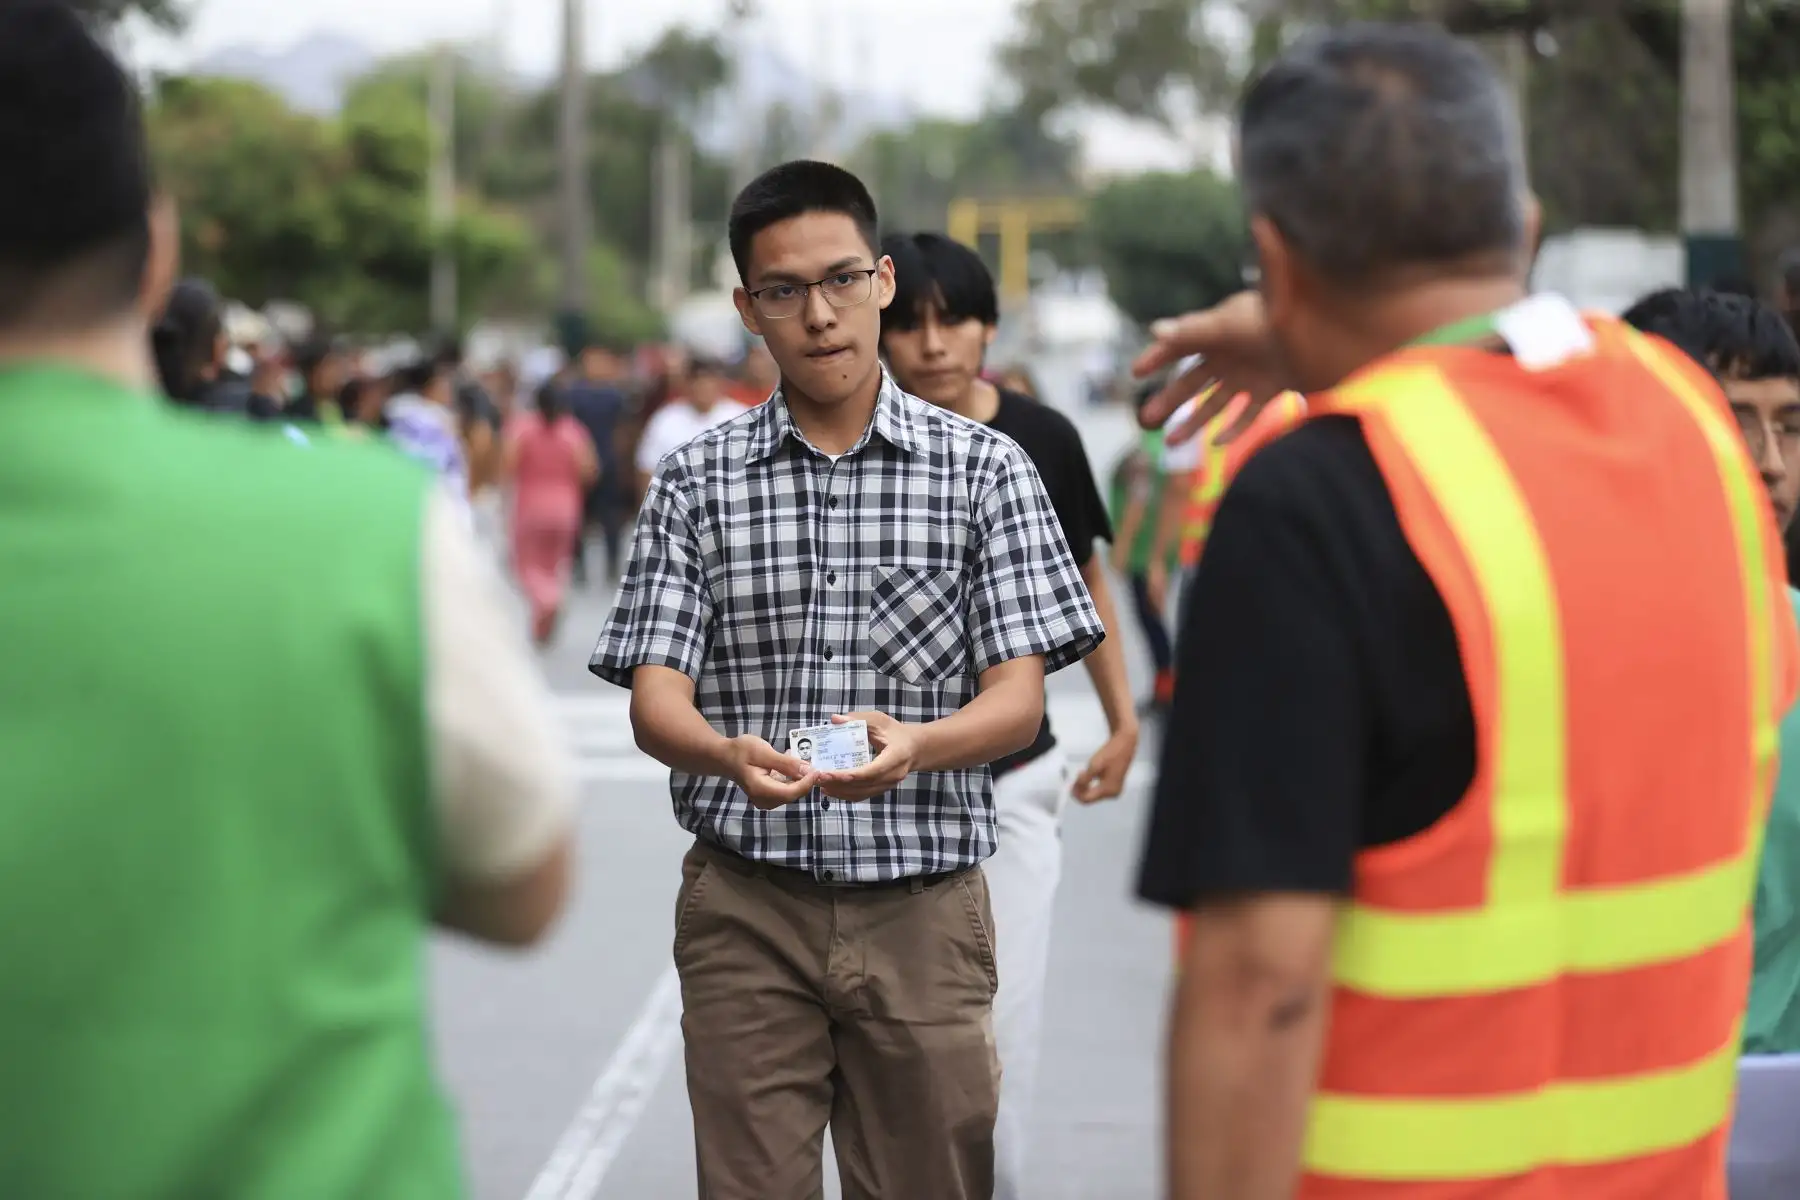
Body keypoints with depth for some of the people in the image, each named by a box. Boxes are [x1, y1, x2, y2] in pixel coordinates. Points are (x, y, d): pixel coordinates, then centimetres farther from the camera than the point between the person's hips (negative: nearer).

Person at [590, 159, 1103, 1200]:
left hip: (923, 908, 0)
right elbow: (656, 694, -2)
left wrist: (916, 743, -26)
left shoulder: (982, 469, 3)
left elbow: (1020, 701, -3)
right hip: (746, 906, 0)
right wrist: (729, 755, -26)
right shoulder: (696, 481, 5)